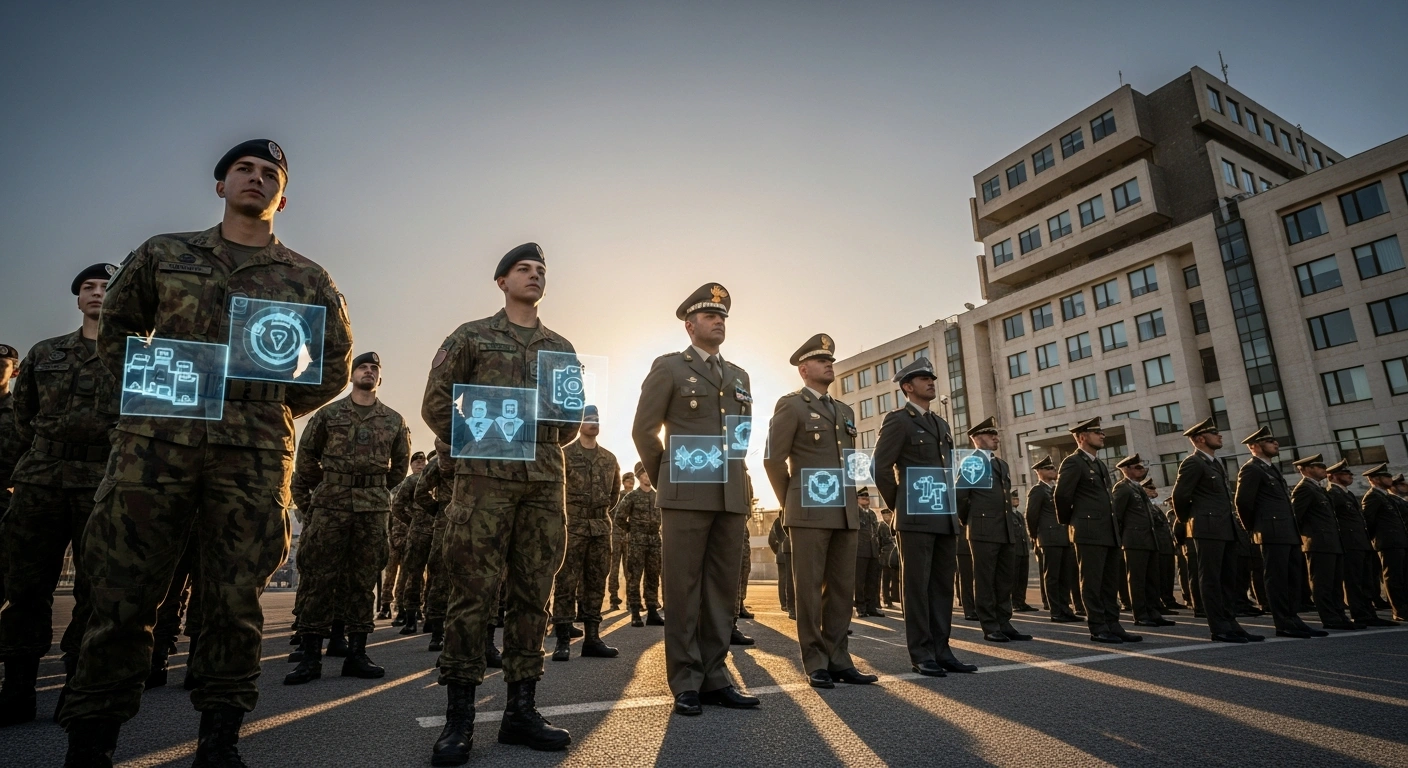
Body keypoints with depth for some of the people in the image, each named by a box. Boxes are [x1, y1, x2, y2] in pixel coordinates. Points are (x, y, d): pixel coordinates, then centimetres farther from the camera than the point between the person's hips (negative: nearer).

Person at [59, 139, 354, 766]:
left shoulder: (307, 280, 13)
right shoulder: (163, 254, 16)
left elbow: (334, 365, 15)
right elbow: (116, 330, 21)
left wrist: (277, 408, 5)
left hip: (255, 457, 0)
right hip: (154, 443, 1)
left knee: (235, 602, 3)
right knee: (121, 595, 2)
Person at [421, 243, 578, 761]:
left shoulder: (562, 348, 19)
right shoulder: (471, 337, 10)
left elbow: (575, 417, 20)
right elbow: (436, 403, 6)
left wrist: (547, 445, 7)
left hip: (546, 481, 4)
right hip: (485, 477, -3)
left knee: (533, 594, 5)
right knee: (473, 592, -5)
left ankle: (521, 711, 14)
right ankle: (458, 718, 5)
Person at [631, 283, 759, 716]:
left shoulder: (740, 377, 19)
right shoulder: (668, 368, 4)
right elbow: (644, 430, 3)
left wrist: (741, 482, 16)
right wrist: (665, 482, 5)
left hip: (733, 498, 5)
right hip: (686, 497, -5)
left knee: (723, 591, 7)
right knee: (684, 592, 0)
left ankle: (714, 677, 17)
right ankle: (686, 684, 10)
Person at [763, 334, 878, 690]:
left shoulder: (845, 412, 19)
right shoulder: (790, 405, -1)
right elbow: (774, 459, -6)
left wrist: (851, 498, 14)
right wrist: (792, 503, -2)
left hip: (846, 513, 7)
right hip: (809, 512, -6)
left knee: (842, 588, 8)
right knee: (810, 589, 0)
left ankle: (838, 660, 18)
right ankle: (815, 664, 9)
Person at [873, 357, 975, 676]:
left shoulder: (942, 424, 19)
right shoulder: (898, 420, -4)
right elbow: (881, 468, -10)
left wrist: (952, 507, 14)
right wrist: (900, 506, -4)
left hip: (946, 518, 7)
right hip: (916, 518, -7)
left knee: (943, 586, 9)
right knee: (918, 586, -2)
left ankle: (941, 650, 17)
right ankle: (921, 654, 6)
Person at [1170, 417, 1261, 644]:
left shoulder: (1215, 463, 19)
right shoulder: (1193, 463, -10)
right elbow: (1180, 495, -11)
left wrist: (1236, 521, 19)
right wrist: (1187, 521, 2)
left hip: (1228, 529, 9)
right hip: (1208, 529, -9)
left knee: (1228, 579, 11)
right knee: (1211, 579, -5)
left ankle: (1230, 624, 17)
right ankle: (1219, 628, -2)